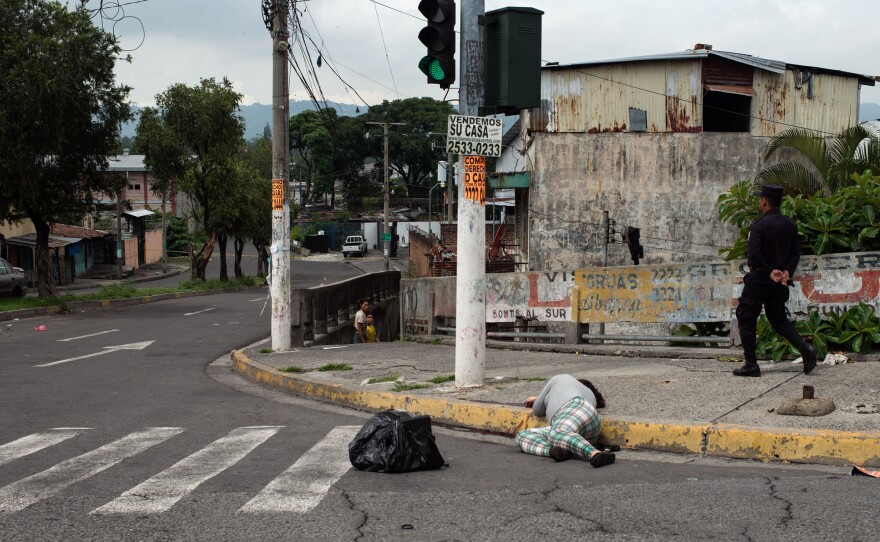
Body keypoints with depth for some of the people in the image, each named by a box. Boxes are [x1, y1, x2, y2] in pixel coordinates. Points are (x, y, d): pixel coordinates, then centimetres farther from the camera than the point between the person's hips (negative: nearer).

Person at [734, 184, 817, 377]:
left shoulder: (759, 225, -15)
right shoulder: (790, 225, 7)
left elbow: (754, 254, -22)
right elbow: (796, 252, 6)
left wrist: (769, 272, -12)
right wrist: (787, 272, -3)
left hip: (759, 280, -7)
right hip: (780, 283, 7)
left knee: (746, 320, 5)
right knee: (779, 320, 16)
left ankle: (751, 365, 5)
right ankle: (806, 350, -2)